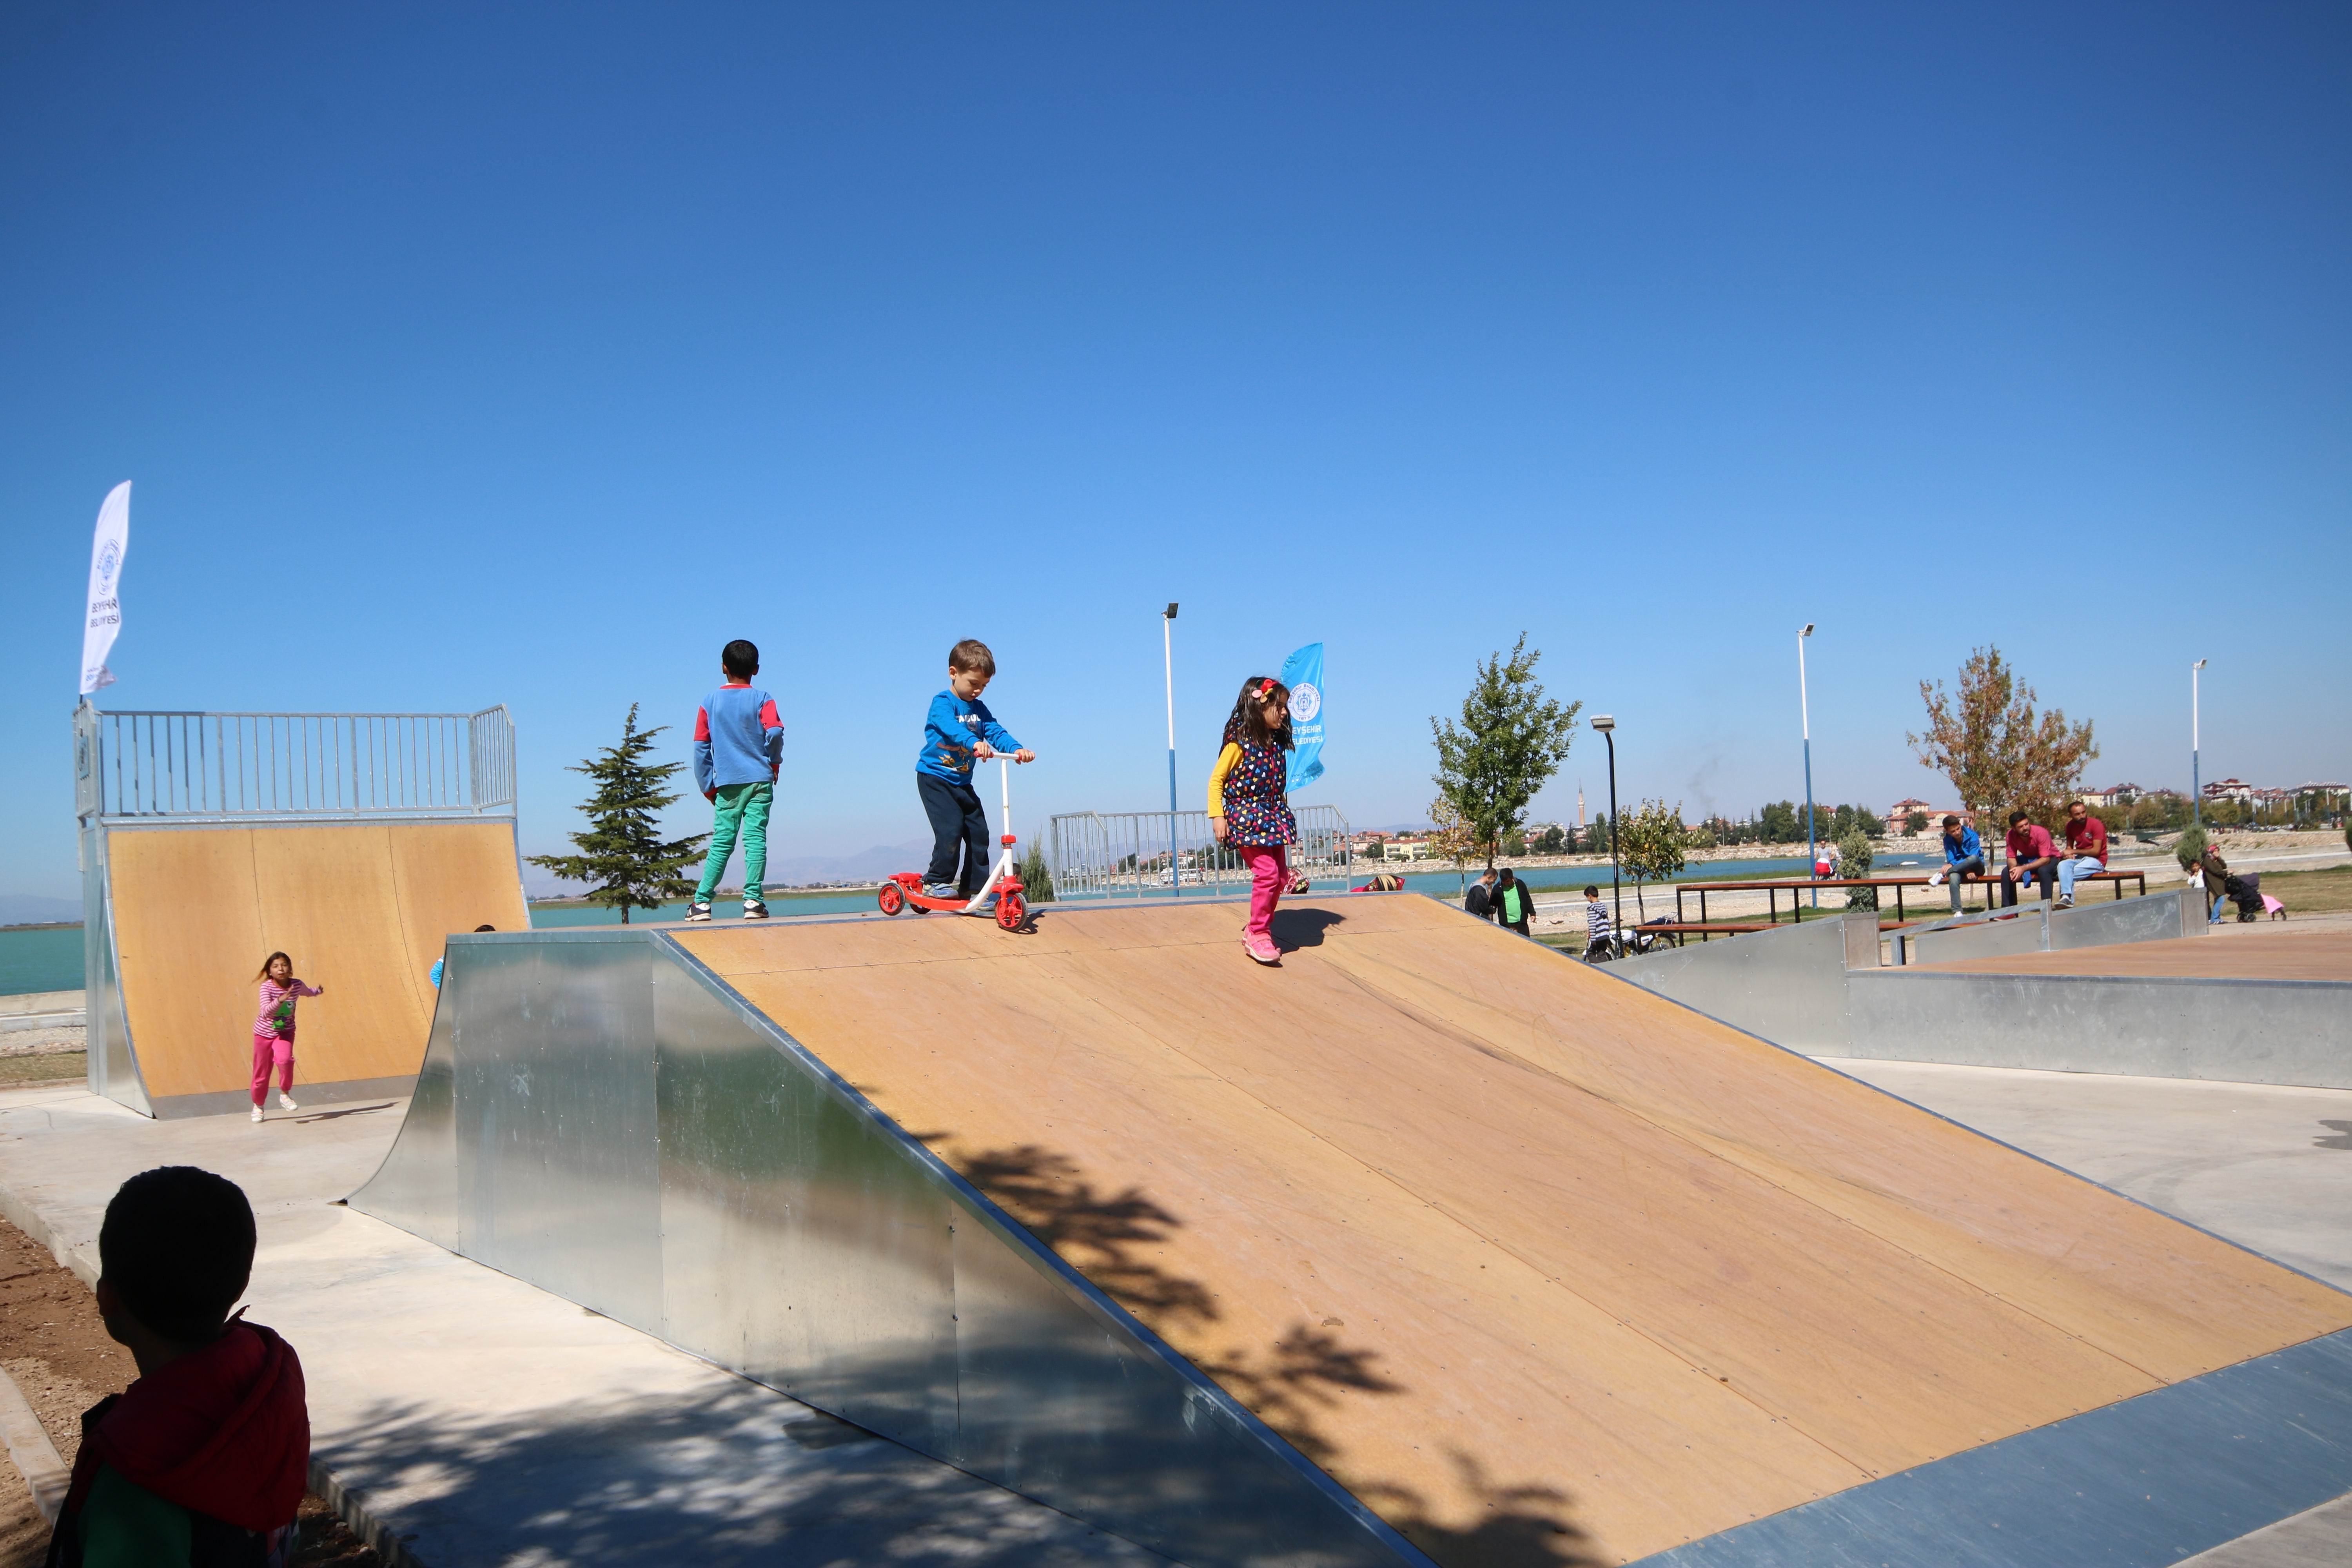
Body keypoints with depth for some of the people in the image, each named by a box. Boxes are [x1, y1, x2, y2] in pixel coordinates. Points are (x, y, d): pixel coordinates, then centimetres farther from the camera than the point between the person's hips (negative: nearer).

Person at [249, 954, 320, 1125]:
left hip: (285, 1032, 1)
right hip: (264, 1033, -1)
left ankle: (285, 1094, -6)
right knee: (261, 1072, 8)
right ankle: (258, 1106, 30)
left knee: (285, 1059, -28)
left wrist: (318, 991, 4)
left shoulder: (296, 985, -12)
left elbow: (307, 992, 16)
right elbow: (266, 1012, -37)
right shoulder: (267, 987, -21)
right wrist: (280, 1001, -48)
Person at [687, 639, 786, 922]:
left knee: (722, 841, 6)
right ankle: (753, 900, -8)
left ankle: (702, 902, 3)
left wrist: (708, 787, 11)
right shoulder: (762, 699, 1)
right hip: (759, 779, -2)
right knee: (755, 838, -2)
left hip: (727, 782, 2)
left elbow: (701, 748, 6)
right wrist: (774, 762, 3)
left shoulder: (709, 702, 8)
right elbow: (775, 732, -15)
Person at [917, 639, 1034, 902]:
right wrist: (974, 742, -53)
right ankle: (937, 881, -5)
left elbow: (996, 732, -4)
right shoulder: (942, 703, -13)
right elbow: (951, 727, -34)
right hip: (935, 777, -7)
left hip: (962, 782, 7)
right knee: (951, 828, -19)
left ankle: (974, 886, 10)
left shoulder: (979, 709, 10)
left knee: (978, 830, 2)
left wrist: (1017, 749, -25)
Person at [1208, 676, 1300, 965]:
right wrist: (1217, 816, -15)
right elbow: (1217, 779, -9)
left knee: (1281, 876, 6)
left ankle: (1257, 930, 20)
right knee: (1266, 873, -15)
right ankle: (1258, 934, -3)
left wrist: (1283, 815, 16)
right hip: (1246, 817, -8)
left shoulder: (1277, 743, 10)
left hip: (1272, 817, 8)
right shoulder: (1240, 743, -11)